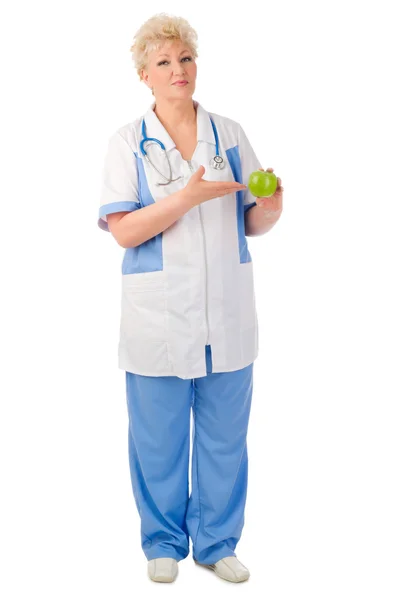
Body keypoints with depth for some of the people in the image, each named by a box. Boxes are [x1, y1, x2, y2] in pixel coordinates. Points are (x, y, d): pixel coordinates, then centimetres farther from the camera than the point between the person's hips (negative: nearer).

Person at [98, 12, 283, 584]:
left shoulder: (230, 134, 8)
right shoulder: (128, 142, 0)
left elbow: (252, 224, 9)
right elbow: (124, 231, -10)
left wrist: (272, 205, -13)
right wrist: (187, 197, -22)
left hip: (229, 315, 3)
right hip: (159, 317, -2)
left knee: (225, 437, 10)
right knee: (159, 439, 8)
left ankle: (216, 542, 29)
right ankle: (164, 543, 29)